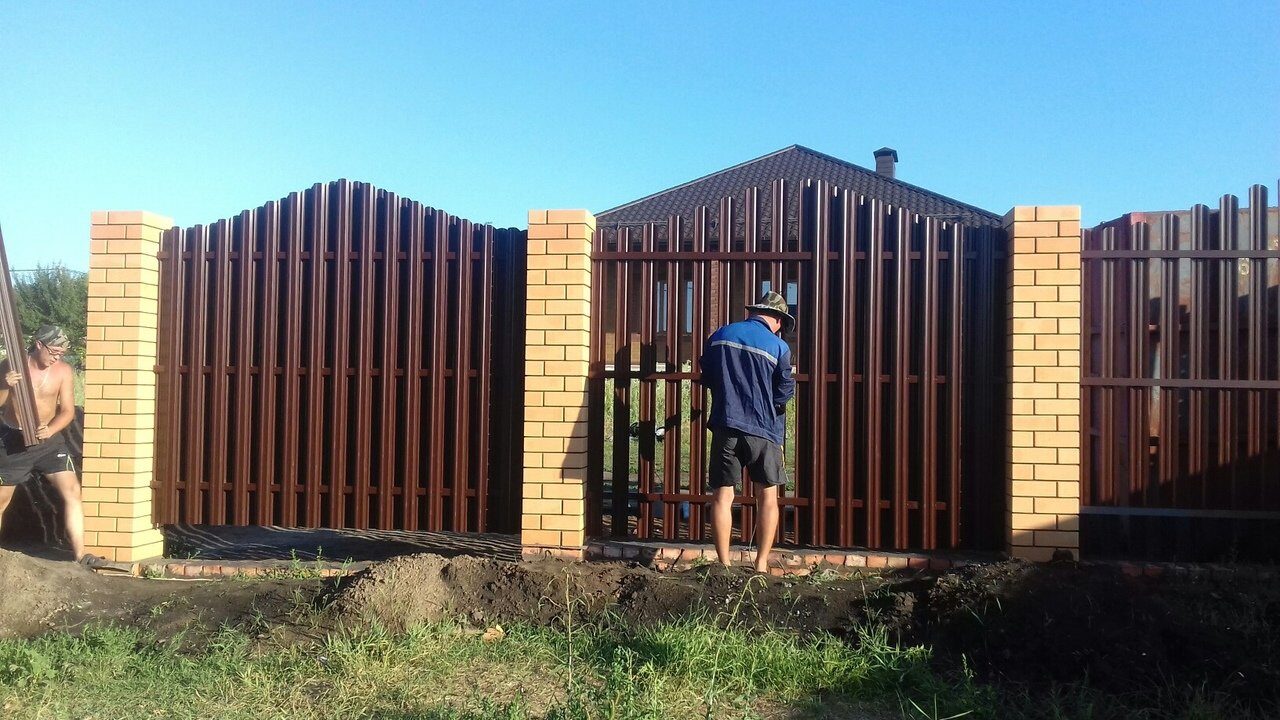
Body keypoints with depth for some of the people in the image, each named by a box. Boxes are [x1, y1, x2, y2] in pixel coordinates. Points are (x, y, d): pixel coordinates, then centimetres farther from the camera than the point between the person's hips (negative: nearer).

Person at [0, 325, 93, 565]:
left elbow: (68, 410, -5)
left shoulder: (63, 370, -6)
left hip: (48, 439, 2)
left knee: (72, 492, -9)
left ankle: (79, 554, -7)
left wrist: (50, 430, -24)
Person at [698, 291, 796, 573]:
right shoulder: (778, 346, -4)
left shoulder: (720, 336, 5)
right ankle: (761, 565, 11)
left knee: (723, 496, 6)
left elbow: (707, 378, 12)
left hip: (725, 426, 2)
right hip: (763, 429, -2)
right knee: (767, 497, 11)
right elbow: (785, 392, -3)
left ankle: (724, 565, 8)